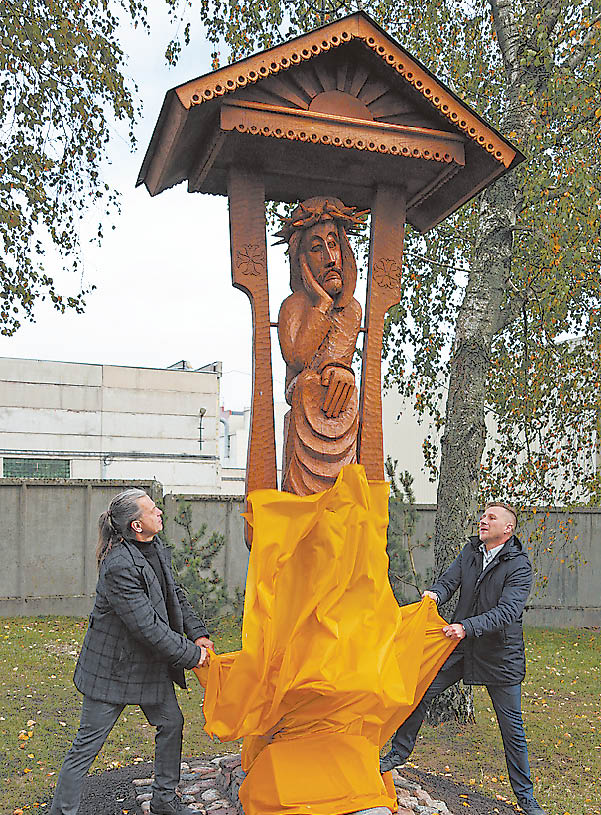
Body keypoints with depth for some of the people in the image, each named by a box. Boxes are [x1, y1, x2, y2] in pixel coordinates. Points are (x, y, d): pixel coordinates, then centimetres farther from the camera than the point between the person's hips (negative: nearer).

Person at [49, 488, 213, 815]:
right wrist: (191, 655, -19)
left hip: (150, 664, 9)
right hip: (113, 667, -9)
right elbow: (147, 627, -28)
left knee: (171, 722, 16)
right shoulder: (119, 567, -29)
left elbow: (176, 595, 10)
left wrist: (198, 634, -2)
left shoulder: (156, 549, -1)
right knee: (87, 744, 3)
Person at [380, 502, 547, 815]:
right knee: (418, 692, 4)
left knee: (513, 730, 5)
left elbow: (506, 611, -26)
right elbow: (449, 579, -4)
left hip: (500, 656, -4)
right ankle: (400, 752, 27)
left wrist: (467, 627, -38)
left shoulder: (519, 565, -16)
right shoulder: (471, 550, 1)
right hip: (460, 648, 4)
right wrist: (435, 593, -28)